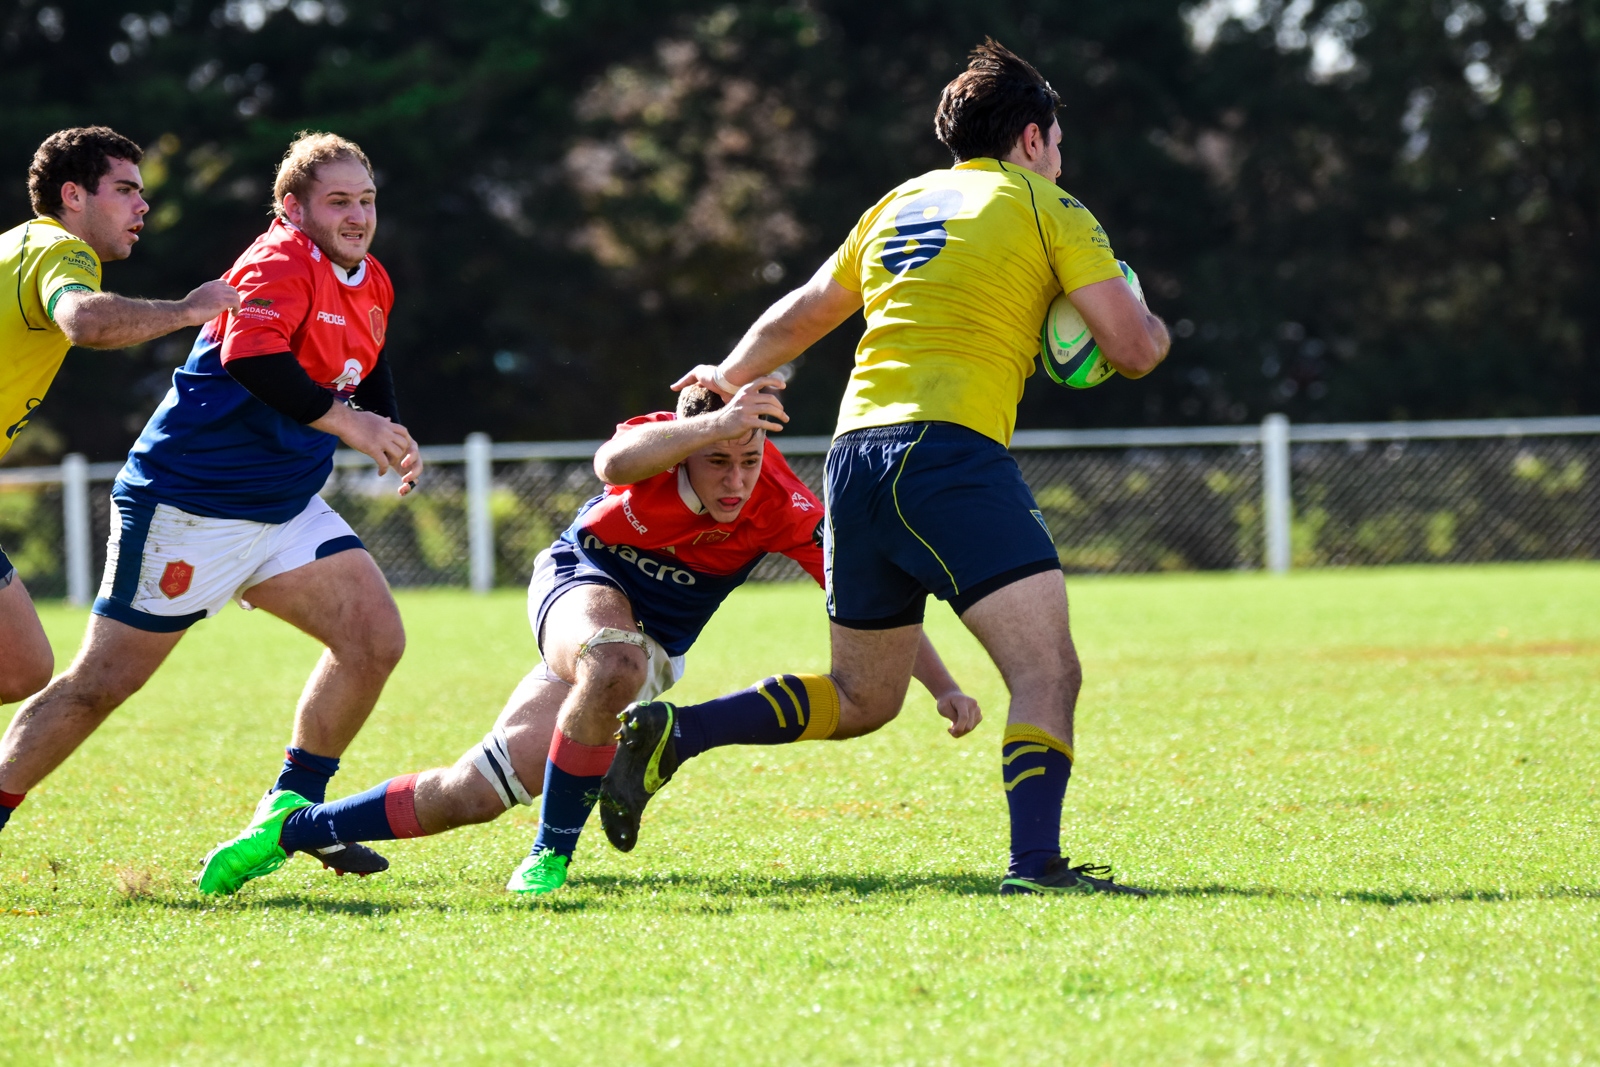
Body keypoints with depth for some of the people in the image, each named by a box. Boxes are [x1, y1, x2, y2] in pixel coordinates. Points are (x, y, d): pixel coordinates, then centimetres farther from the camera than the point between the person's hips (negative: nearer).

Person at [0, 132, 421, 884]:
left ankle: (292, 809, 9)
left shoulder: (371, 284, 11)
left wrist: (388, 434, 13)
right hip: (190, 507, -9)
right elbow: (252, 357, -35)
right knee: (104, 681, -5)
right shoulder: (279, 264, -17)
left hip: (284, 510, 9)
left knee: (376, 639, -3)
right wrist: (345, 422, -31)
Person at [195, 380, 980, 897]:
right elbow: (613, 463, -53)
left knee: (472, 795, -7)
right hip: (583, 580, -3)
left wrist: (943, 686, -30)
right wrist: (711, 423, -69)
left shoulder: (783, 509, -23)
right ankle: (553, 854, -23)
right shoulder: (662, 441, -28)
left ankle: (294, 831, 11)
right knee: (615, 665, -41)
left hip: (651, 643, 3)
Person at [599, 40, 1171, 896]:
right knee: (1048, 669, -13)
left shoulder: (899, 204, 23)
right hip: (948, 449, -7)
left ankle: (670, 733, 13)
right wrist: (1152, 329, 24)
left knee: (861, 699, 20)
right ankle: (1034, 864, -29)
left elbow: (801, 314, 33)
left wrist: (731, 377, 49)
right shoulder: (1045, 207, 5)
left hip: (856, 451, 7)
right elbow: (1134, 348, 1)